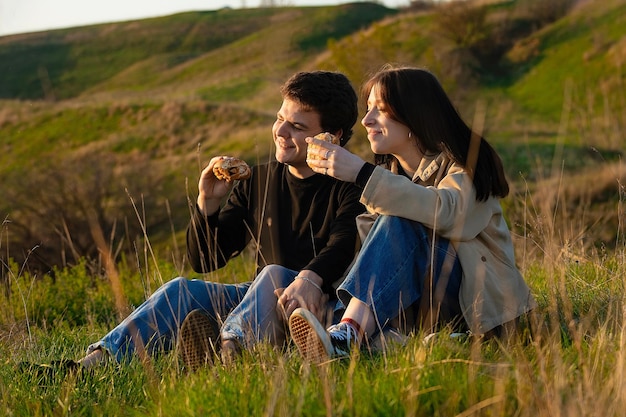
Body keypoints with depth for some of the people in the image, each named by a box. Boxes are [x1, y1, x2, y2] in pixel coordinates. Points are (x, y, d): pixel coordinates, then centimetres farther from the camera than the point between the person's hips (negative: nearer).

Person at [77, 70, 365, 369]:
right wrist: (208, 202, -3)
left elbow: (342, 246, -26)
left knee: (275, 274, -35)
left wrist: (310, 278, -47)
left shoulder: (348, 187, -3)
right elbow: (205, 261, 15)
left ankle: (228, 349, -66)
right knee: (181, 290, -18)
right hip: (261, 299, 5)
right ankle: (92, 363, -37)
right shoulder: (258, 180, 13)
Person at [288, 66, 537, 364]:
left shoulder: (464, 158, -5)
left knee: (398, 224, -29)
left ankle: (347, 338, -47)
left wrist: (360, 173, -34)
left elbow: (447, 211, -28)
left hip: (477, 298, -6)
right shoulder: (391, 172, 14)